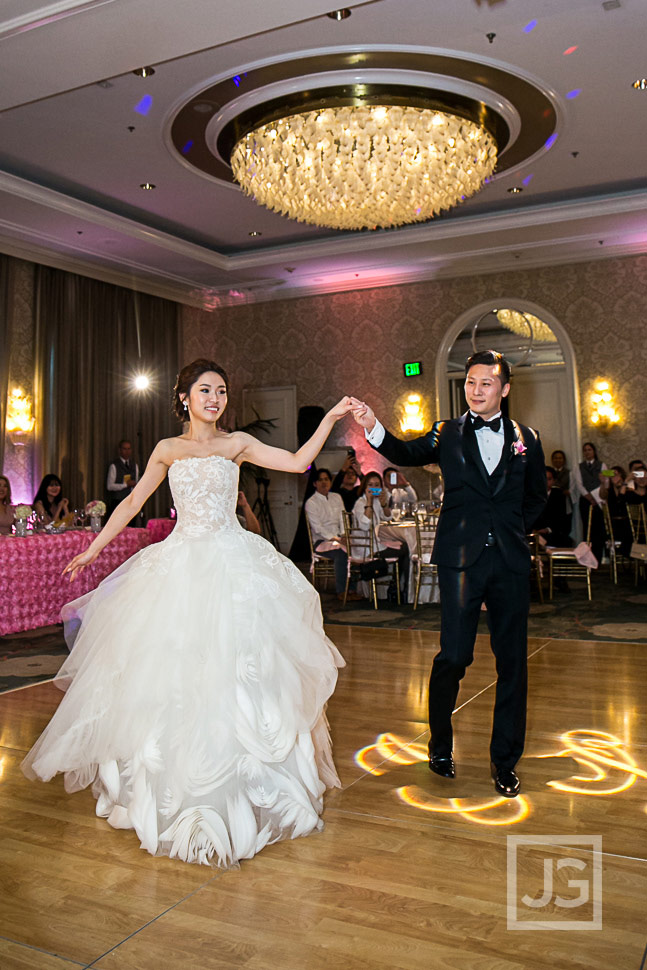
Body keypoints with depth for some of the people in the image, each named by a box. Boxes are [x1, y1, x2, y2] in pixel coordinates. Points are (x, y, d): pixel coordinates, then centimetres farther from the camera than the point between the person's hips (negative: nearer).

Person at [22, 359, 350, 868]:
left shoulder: (238, 443, 6)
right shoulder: (168, 449, 11)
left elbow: (298, 461, 0)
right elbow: (133, 502, 17)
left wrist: (330, 419, -7)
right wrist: (93, 549, 18)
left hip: (232, 563, -1)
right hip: (182, 565, 2)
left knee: (233, 669, -2)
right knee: (174, 673, 2)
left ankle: (235, 790, 14)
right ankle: (177, 789, 20)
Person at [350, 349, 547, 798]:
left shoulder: (527, 439, 10)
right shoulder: (447, 434, 5)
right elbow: (405, 453, -11)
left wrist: (514, 529, 11)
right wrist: (374, 427, -28)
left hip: (511, 561, 3)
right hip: (462, 559, -2)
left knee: (512, 661, 7)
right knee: (454, 656, -4)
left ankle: (505, 760, 23)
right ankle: (441, 747, 22)